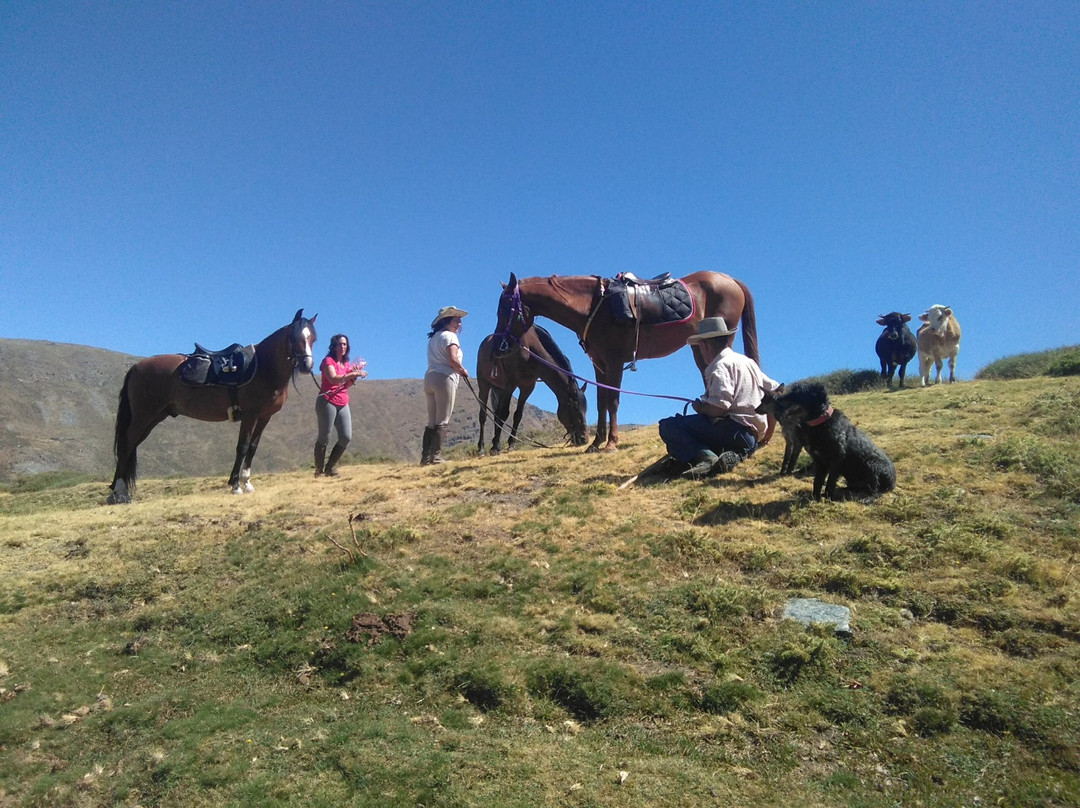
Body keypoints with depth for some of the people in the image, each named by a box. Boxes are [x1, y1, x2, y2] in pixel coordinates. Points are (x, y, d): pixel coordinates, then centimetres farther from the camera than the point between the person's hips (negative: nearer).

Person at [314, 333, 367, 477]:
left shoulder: (347, 364, 17)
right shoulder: (328, 361, -5)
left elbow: (346, 385, 14)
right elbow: (334, 379, -21)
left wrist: (355, 375, -2)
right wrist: (353, 373, -22)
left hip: (343, 404, 7)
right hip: (327, 402, -7)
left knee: (346, 437, -1)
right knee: (324, 437, -3)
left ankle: (330, 468, 12)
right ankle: (319, 470, 7)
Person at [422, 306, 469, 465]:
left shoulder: (433, 338, 21)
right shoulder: (450, 336, -5)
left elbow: (436, 360, 15)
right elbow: (453, 360, -18)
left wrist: (458, 371, 11)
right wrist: (464, 371, -2)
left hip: (429, 377, 8)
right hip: (444, 378, -8)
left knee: (432, 422, 10)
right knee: (442, 422, -5)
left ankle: (425, 457, 7)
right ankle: (436, 456, -8)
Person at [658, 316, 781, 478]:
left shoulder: (720, 366, -8)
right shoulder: (747, 361, 22)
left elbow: (718, 408, -22)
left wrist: (699, 406, 0)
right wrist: (767, 433, 28)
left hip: (735, 430, -10)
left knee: (667, 425, -10)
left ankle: (706, 457, -32)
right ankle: (733, 455, -2)